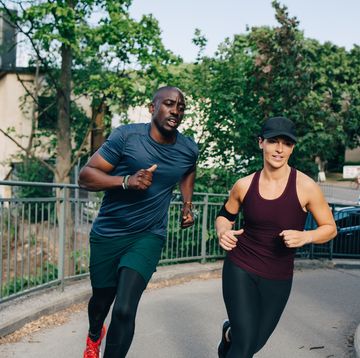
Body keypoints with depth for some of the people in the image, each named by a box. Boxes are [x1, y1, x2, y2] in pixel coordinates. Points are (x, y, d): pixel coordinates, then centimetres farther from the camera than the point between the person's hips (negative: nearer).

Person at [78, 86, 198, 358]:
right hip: (107, 234, 0)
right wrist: (126, 181, -30)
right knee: (102, 299, 19)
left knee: (124, 310, -17)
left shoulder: (189, 149, -3)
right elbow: (86, 176, -16)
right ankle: (94, 336, 55)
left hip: (148, 237, 1)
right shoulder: (126, 136, -15)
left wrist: (188, 205, 12)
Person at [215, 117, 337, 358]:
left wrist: (304, 237, -22)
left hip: (278, 279, 1)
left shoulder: (305, 187, -12)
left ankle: (230, 333, 50)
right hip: (240, 270, -1)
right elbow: (225, 216, 11)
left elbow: (330, 228, -2)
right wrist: (222, 232, -11)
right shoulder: (244, 185, -6)